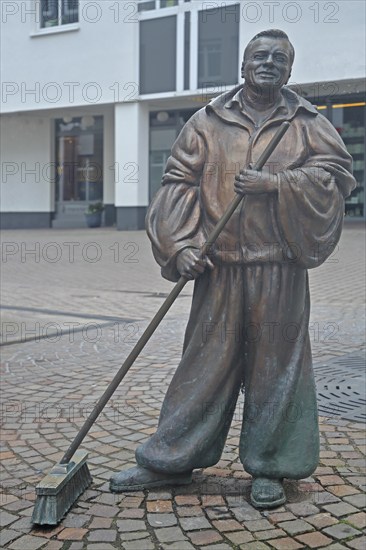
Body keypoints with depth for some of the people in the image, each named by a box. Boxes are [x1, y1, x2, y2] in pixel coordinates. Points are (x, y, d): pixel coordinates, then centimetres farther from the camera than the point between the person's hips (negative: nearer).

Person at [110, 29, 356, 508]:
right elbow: (179, 183, 3)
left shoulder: (307, 123, 8)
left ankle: (269, 468, 20)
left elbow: (338, 173, -2)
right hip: (220, 267, 0)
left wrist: (273, 183, -14)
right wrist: (181, 245, -9)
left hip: (280, 268, 0)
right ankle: (172, 460, 19)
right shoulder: (208, 122, 8)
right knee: (206, 360, 6)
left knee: (276, 362, 5)